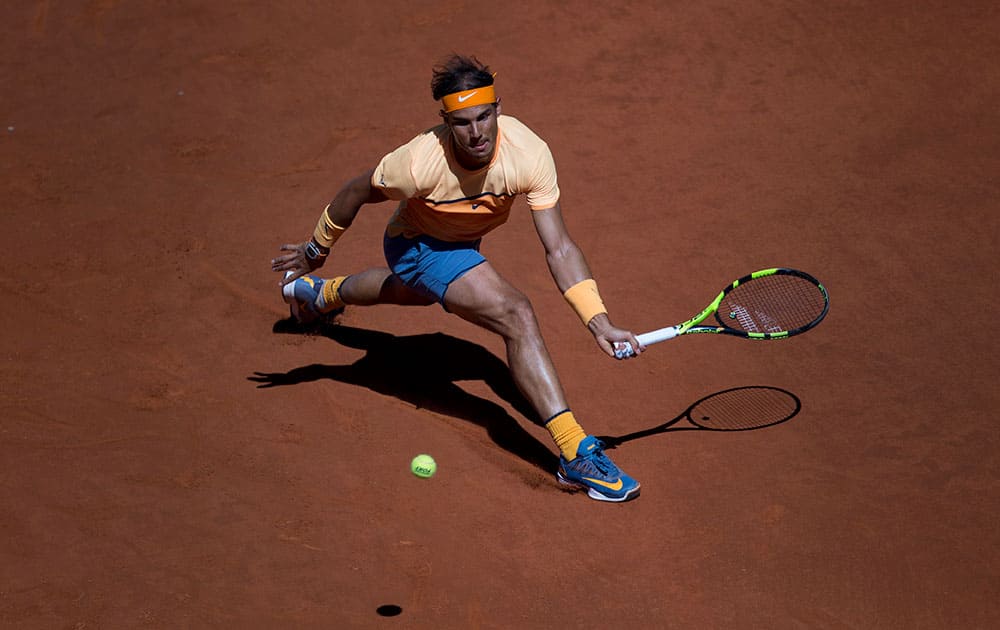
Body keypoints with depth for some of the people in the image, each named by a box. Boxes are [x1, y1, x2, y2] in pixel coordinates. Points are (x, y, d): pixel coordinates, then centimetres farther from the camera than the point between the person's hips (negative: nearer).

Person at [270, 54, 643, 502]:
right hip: (416, 243, -5)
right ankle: (575, 453, -30)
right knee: (517, 315, -28)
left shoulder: (529, 154, -34)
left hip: (462, 243, 5)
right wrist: (317, 250, -4)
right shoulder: (420, 163, -38)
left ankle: (324, 295, 73)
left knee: (413, 290, 39)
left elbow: (558, 249, -33)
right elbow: (358, 192, -17)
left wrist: (598, 322, -43)